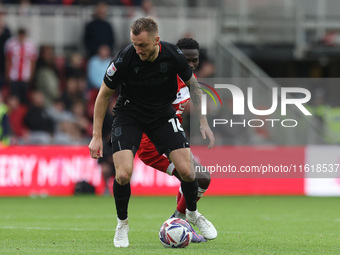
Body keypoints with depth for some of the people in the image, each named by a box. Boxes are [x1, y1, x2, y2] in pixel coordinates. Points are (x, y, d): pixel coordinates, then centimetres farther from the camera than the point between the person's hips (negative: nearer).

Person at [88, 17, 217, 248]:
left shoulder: (173, 55, -20)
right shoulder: (125, 59, -25)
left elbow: (194, 85, 1)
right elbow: (104, 95, -10)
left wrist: (202, 122, -2)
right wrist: (97, 136, -11)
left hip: (163, 114, 2)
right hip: (129, 114, -2)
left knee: (186, 170, -10)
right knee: (124, 174, -21)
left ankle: (192, 213, 22)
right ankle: (122, 224, 7)